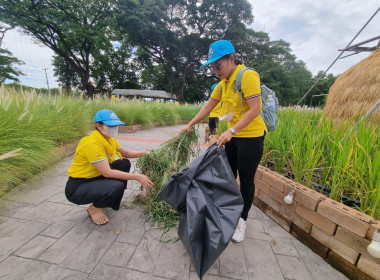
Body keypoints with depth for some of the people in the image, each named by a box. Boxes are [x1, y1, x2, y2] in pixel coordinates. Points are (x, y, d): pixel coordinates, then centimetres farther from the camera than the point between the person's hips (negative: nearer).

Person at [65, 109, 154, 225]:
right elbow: (107, 173, -31)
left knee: (125, 163, 1)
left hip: (95, 178, 9)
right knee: (117, 187, -32)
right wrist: (137, 177, -31)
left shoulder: (110, 139, -2)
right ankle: (94, 208, 2)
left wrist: (145, 153, -7)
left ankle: (113, 203, 13)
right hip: (76, 189, -9)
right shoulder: (92, 144, -28)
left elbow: (126, 153, 9)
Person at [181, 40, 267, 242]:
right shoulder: (223, 83, 9)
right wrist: (190, 125, 6)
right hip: (232, 136, 8)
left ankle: (242, 221, 25)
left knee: (246, 180, 4)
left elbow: (255, 109, -22)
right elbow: (207, 107, 11)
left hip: (251, 137, -7)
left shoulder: (247, 76, -15)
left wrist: (231, 131, -28)